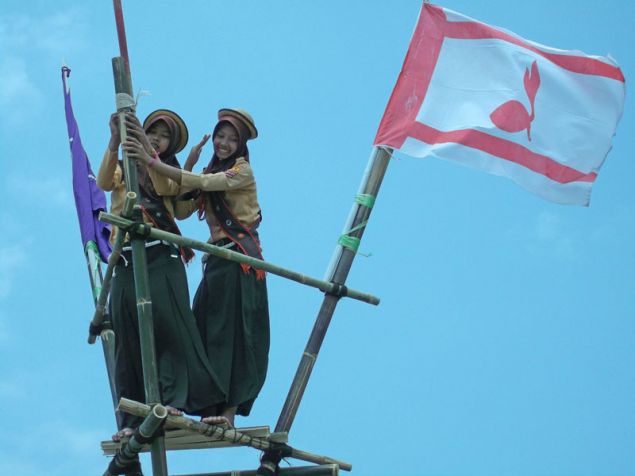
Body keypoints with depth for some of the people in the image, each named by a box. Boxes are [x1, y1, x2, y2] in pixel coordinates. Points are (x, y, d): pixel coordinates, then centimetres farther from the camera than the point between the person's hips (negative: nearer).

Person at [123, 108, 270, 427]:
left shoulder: (242, 171, -4)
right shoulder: (212, 173, 19)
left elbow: (199, 183, -19)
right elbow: (175, 191, 2)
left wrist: (150, 161, -24)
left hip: (240, 257, -8)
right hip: (217, 257, 8)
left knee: (235, 333, -11)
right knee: (209, 333, 1)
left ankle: (230, 410, -14)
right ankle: (213, 407, 0)